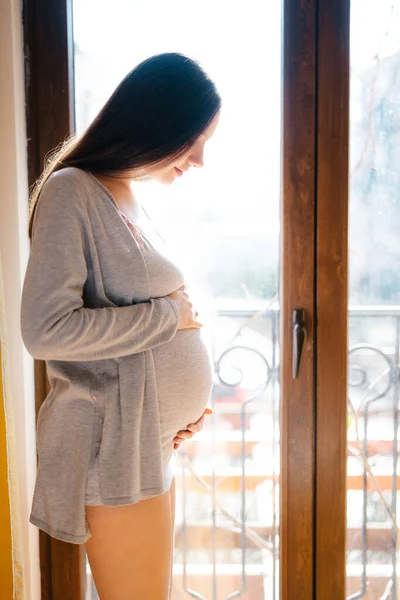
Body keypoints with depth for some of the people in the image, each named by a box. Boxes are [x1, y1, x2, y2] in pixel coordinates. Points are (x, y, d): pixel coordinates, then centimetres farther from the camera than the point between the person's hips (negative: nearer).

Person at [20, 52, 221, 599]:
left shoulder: (129, 203, 13)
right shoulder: (72, 191, -13)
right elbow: (46, 329, -23)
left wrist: (189, 398, 6)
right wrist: (168, 314, -14)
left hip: (157, 440, 9)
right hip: (116, 445, -9)